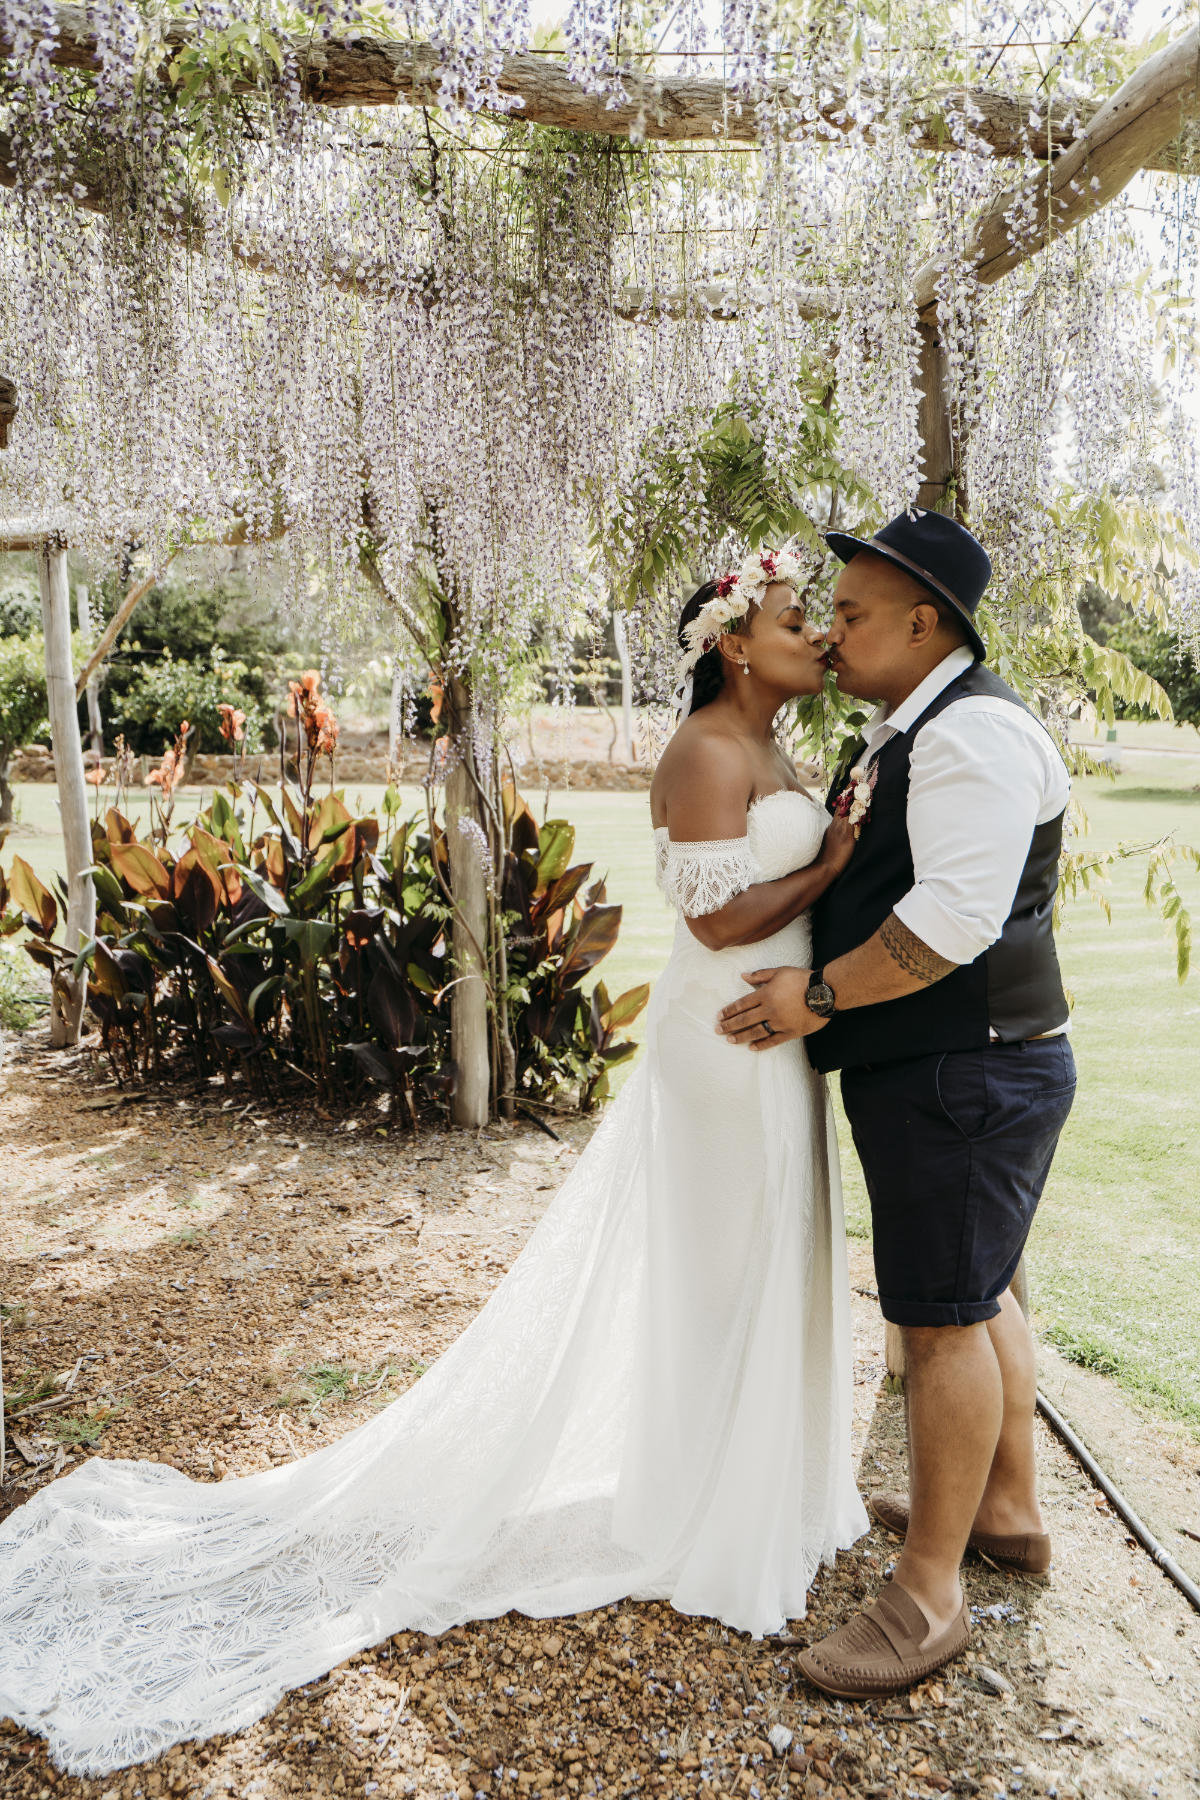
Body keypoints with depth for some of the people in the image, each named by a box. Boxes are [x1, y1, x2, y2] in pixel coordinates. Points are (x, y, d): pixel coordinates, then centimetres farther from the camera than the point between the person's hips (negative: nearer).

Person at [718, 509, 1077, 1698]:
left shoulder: (975, 731, -17)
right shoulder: (898, 737, 15)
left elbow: (956, 916, -26)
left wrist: (821, 994, -21)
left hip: (963, 1075, -10)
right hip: (933, 1069, 10)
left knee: (943, 1314, -2)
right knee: (976, 1292, 20)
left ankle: (927, 1596, 13)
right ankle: (1007, 1510, 39)